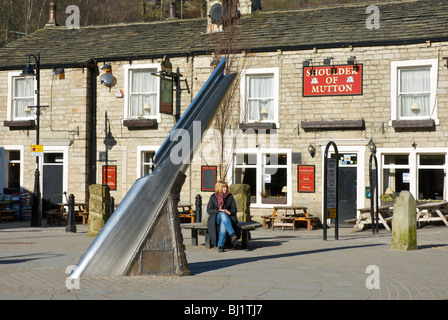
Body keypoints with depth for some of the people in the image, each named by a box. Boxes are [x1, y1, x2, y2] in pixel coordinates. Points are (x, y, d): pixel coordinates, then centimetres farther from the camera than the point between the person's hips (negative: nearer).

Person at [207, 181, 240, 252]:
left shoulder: (230, 196, 8)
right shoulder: (213, 197, 5)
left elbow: (234, 210, 7)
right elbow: (209, 210, 1)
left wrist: (228, 212, -16)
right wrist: (218, 211, -16)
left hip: (228, 218, 1)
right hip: (216, 218, -1)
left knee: (223, 224, -37)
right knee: (223, 214, -37)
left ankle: (221, 246, -42)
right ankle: (233, 235, -54)